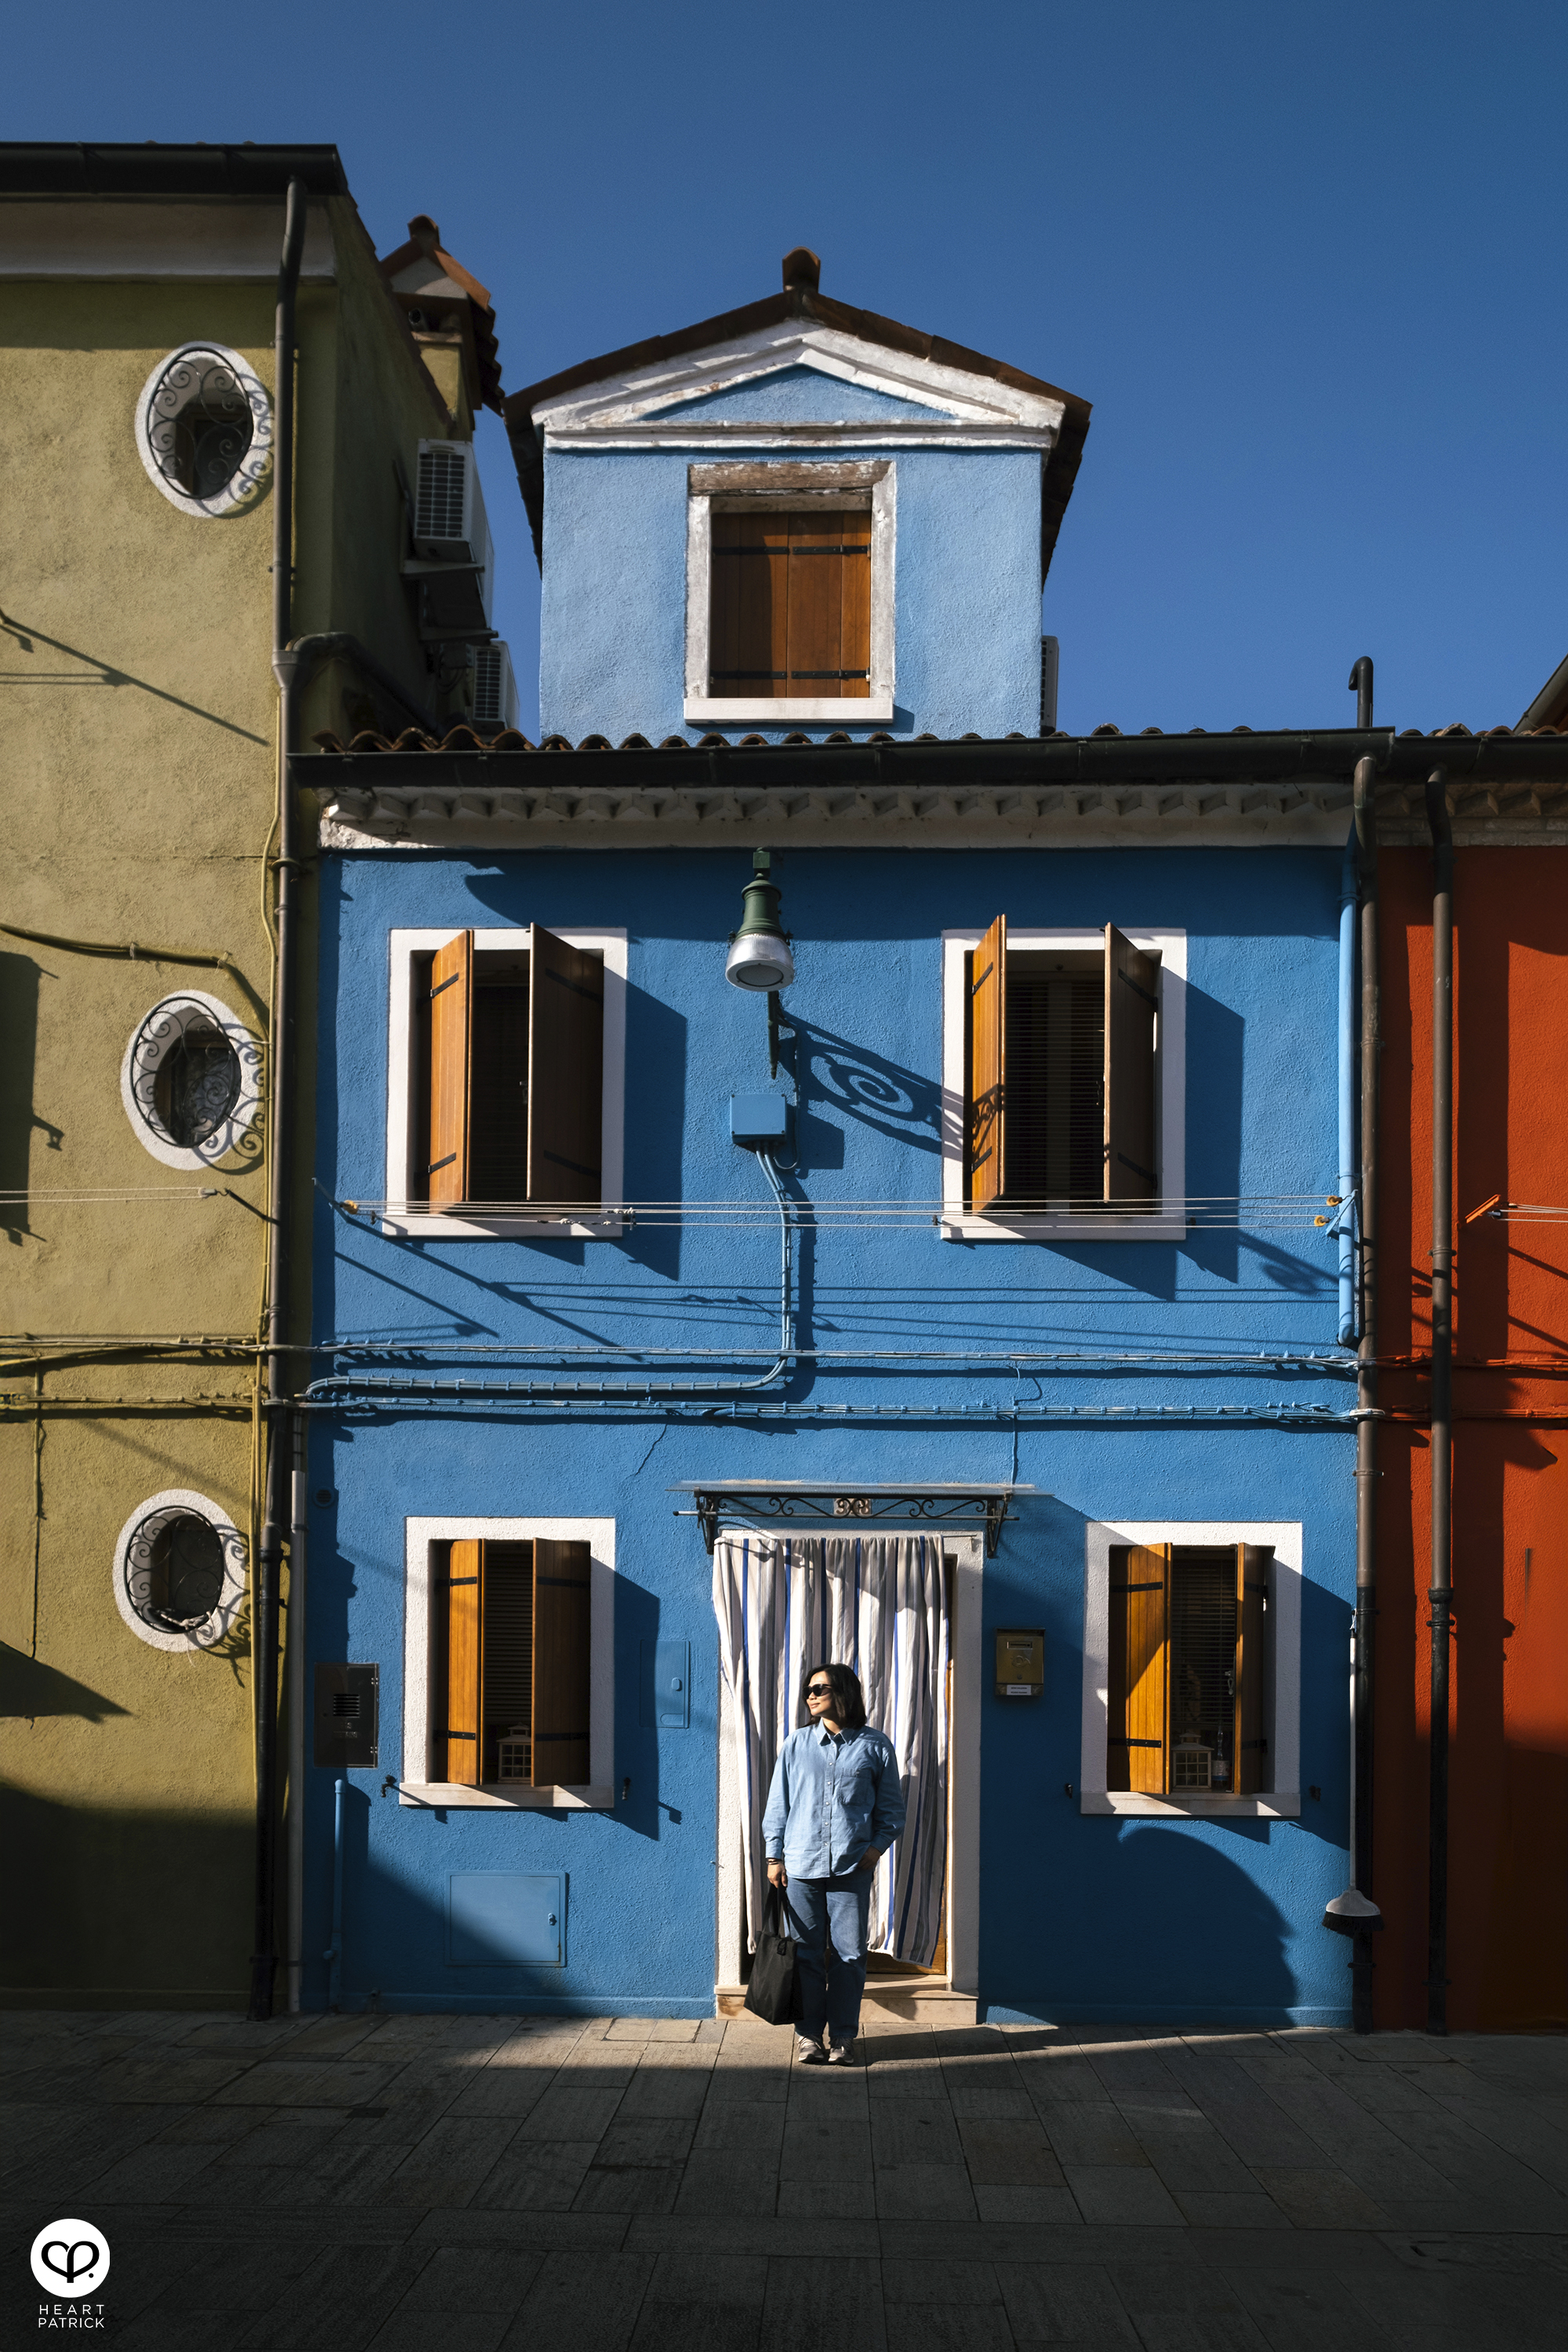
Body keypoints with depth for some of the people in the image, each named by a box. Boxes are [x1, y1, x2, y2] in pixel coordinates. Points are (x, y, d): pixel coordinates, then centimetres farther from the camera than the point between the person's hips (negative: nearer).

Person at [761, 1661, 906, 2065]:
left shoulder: (875, 1746, 3)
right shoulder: (797, 1744, 6)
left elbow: (892, 1805, 8)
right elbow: (778, 1803, 9)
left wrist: (878, 1845, -5)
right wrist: (774, 1855, 4)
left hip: (852, 1868, -1)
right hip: (801, 1865, 1)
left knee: (849, 1954, 2)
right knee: (806, 1953, 4)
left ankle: (843, 2035, 14)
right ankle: (808, 2033, 15)